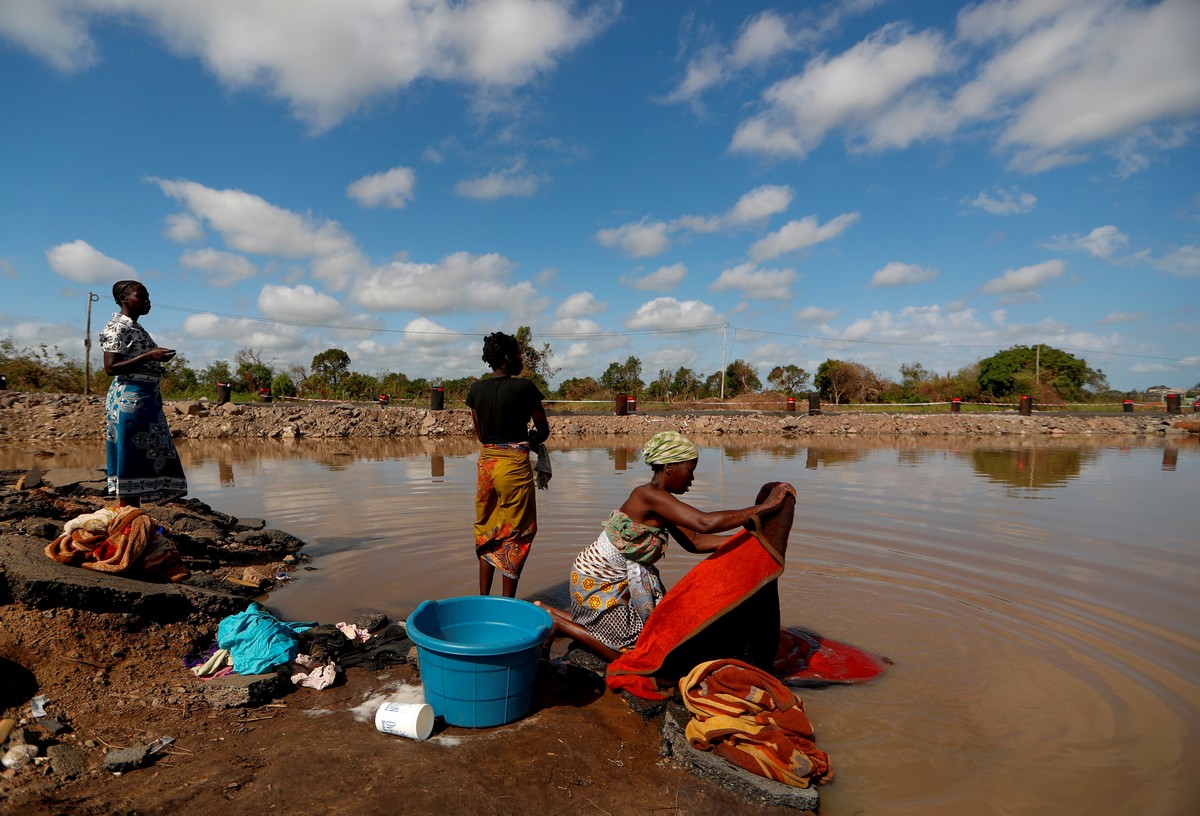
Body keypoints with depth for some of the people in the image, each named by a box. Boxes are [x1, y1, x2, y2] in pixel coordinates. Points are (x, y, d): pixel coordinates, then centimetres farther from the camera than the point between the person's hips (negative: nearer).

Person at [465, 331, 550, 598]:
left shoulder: (476, 389, 5)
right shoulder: (524, 387, -9)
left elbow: (479, 434, 11)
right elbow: (544, 431, -1)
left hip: (485, 462, 6)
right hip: (514, 465, -5)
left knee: (486, 534, 17)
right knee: (515, 536, 5)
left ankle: (483, 599, 24)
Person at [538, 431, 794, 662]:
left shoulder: (661, 502, 3)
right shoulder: (648, 495, -27)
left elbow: (694, 542, 2)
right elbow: (705, 523, -36)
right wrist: (766, 507, -31)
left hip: (618, 581, 9)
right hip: (598, 583, -9)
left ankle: (555, 615, 23)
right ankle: (556, 622, 7)